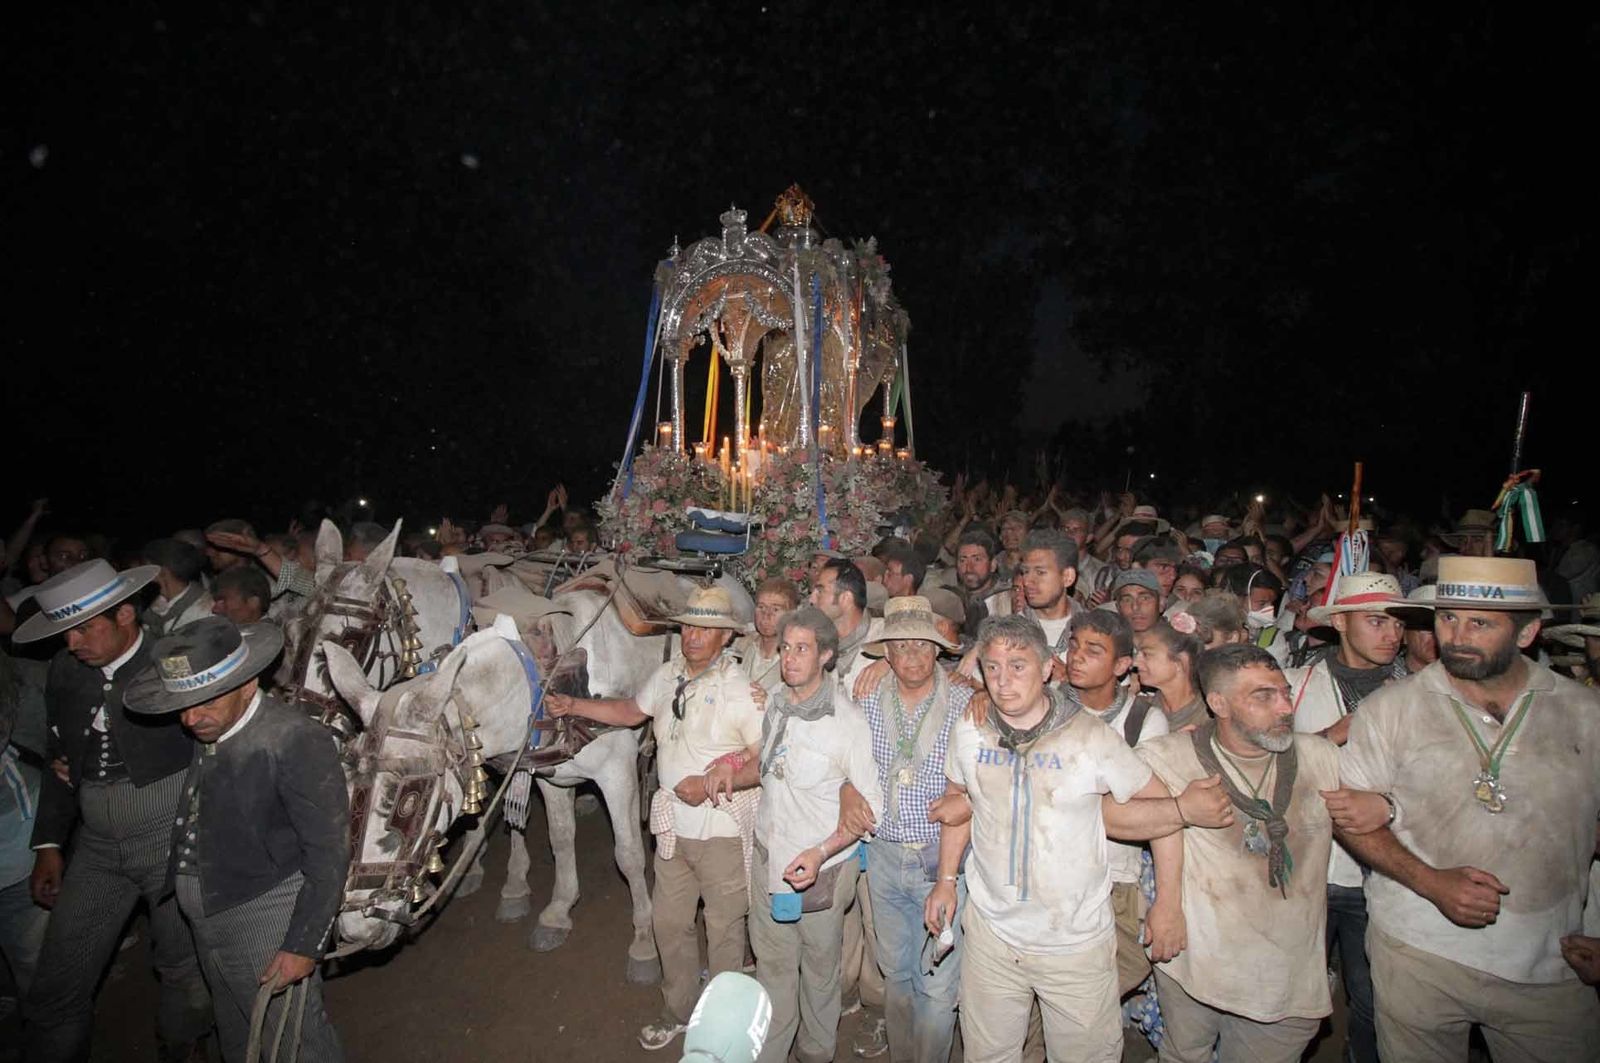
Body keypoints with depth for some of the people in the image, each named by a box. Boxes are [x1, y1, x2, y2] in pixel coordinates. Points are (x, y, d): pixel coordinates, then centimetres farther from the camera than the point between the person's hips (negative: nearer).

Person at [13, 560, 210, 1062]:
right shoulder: (64, 672, 5)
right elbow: (60, 763, 15)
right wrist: (49, 844, 15)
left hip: (173, 838, -5)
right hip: (97, 846, 5)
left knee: (184, 969, 11)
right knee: (56, 990, 10)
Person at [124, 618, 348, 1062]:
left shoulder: (296, 739, -25)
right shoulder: (204, 733, -1)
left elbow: (329, 854, -21)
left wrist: (304, 944, -19)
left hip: (267, 920, -8)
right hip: (208, 921, 8)